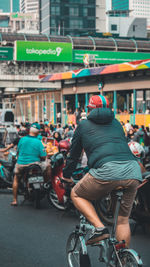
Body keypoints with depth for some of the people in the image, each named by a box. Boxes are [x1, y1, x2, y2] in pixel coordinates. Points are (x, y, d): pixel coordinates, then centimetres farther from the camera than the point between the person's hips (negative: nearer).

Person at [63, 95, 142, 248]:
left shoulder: (83, 125, 21)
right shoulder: (116, 123, 30)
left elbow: (73, 154, 29)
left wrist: (66, 176, 45)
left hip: (106, 170, -4)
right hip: (133, 172, 4)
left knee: (76, 195, 19)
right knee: (123, 219, 17)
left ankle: (99, 228, 0)